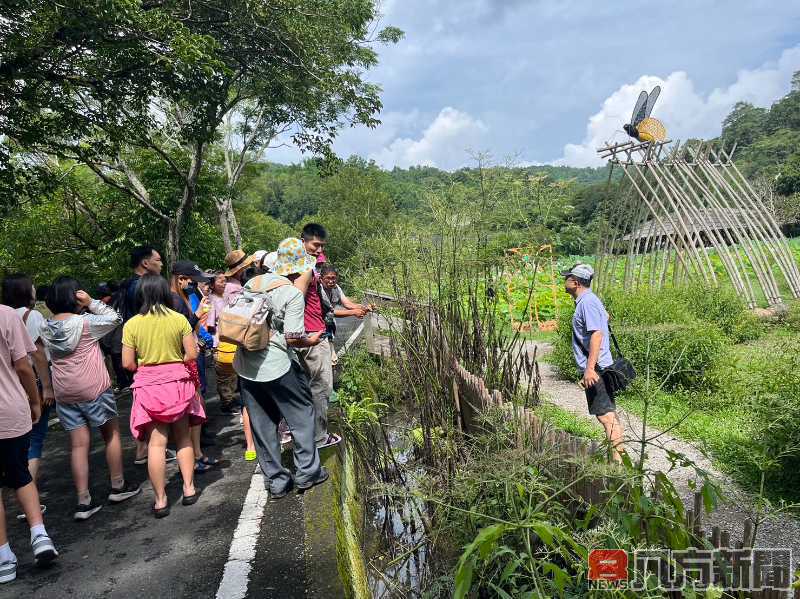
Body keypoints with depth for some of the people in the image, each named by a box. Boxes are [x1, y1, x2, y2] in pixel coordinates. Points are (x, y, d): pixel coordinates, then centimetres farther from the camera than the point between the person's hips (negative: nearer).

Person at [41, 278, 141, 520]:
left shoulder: (47, 328, 2)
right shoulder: (85, 322, -14)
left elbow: (45, 359, 11)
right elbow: (114, 318, -3)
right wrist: (91, 303, -7)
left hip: (64, 393, 5)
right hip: (94, 389, -5)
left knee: (79, 445, 7)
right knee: (112, 434, 13)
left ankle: (83, 502, 8)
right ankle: (118, 487, 23)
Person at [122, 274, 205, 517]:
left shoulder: (132, 324, -5)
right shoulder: (179, 319, -6)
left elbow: (127, 363, -4)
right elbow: (192, 354, -6)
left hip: (148, 386, -1)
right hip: (178, 381, 1)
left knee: (156, 443, 3)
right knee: (183, 437, 15)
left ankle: (161, 500, 9)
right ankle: (189, 489, 20)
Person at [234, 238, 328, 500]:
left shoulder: (253, 283, 5)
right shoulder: (293, 294, -13)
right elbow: (293, 338, -16)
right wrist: (312, 340, 2)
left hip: (246, 367, 6)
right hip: (276, 367, -6)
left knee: (262, 425, 14)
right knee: (302, 415, 14)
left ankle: (276, 482, 24)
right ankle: (306, 472, 21)